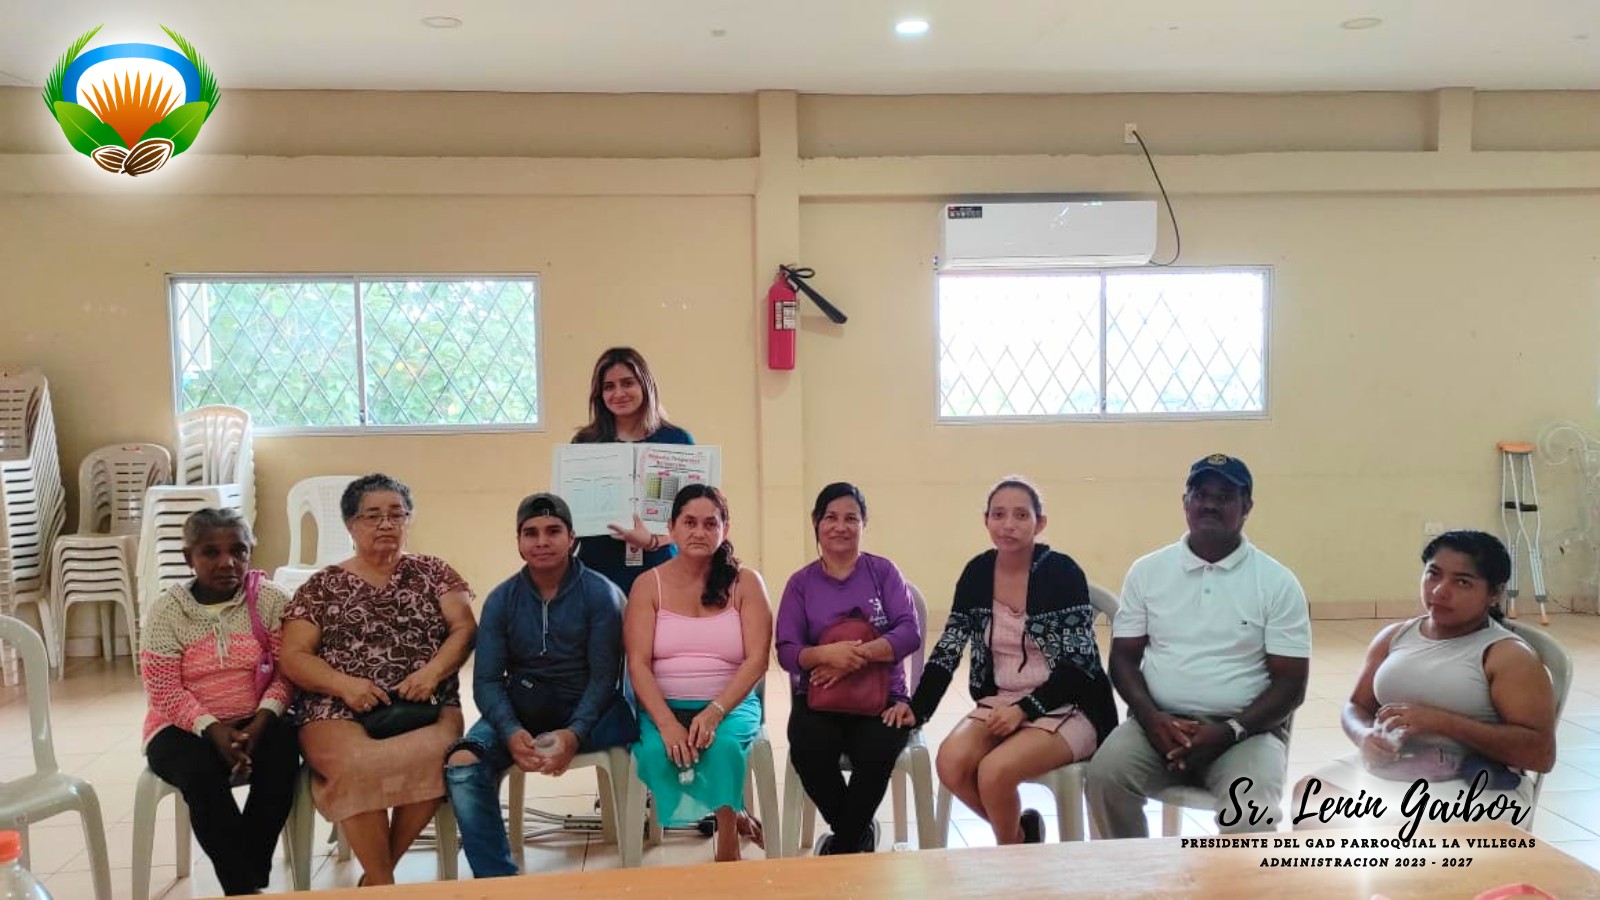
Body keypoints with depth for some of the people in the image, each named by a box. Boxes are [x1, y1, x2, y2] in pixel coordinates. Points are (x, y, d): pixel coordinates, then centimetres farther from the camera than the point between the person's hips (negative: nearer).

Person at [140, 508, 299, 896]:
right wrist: (212, 728, -23)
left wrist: (262, 719, -23)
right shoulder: (166, 610, -5)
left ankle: (247, 876, -16)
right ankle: (245, 886, -19)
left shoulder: (270, 599, -3)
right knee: (202, 774, -32)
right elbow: (164, 691, -10)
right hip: (184, 727, -1)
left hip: (255, 721, 1)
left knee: (283, 756, -30)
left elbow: (286, 670, -6)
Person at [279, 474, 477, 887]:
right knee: (357, 763, -35)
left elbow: (464, 629, 5)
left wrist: (432, 671, -14)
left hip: (426, 705, 1)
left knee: (436, 752, -34)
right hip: (341, 710, 0)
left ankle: (377, 874, -12)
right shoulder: (322, 585, 13)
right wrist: (344, 684, -12)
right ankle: (383, 882, -15)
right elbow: (293, 656, 5)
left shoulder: (432, 571, 14)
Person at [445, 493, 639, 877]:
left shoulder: (600, 593, -5)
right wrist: (511, 731, -23)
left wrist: (575, 733, -27)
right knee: (461, 767, -27)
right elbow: (486, 680, -2)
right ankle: (497, 880, -15)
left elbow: (604, 676, -9)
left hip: (585, 707, -2)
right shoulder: (501, 600, 3)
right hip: (521, 708, 2)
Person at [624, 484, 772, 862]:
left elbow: (757, 660, -6)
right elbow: (638, 665, -6)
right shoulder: (649, 585, 3)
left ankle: (727, 854, -12)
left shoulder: (745, 582, 2)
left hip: (731, 704, -1)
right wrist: (667, 722, -23)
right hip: (663, 706, 1)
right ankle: (736, 820, -6)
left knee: (722, 747, -33)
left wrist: (714, 713, -22)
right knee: (656, 752, -31)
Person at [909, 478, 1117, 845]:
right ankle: (1021, 830, 6)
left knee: (995, 771, -28)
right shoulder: (977, 572, 2)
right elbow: (948, 648, 4)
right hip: (999, 700, 5)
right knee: (950, 762, -23)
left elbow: (1078, 664, -14)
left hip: (1067, 707, -5)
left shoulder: (1062, 572, -12)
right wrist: (917, 708, -7)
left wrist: (1024, 709, -21)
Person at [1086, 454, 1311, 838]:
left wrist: (1229, 732, -16)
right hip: (1160, 723, 2)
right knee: (1105, 773, -27)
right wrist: (1152, 718, -12)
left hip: (1245, 729, -2)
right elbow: (1124, 658, 7)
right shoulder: (1147, 570, 7)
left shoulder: (1277, 582, 1)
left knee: (1250, 811, -31)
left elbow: (1290, 684, -1)